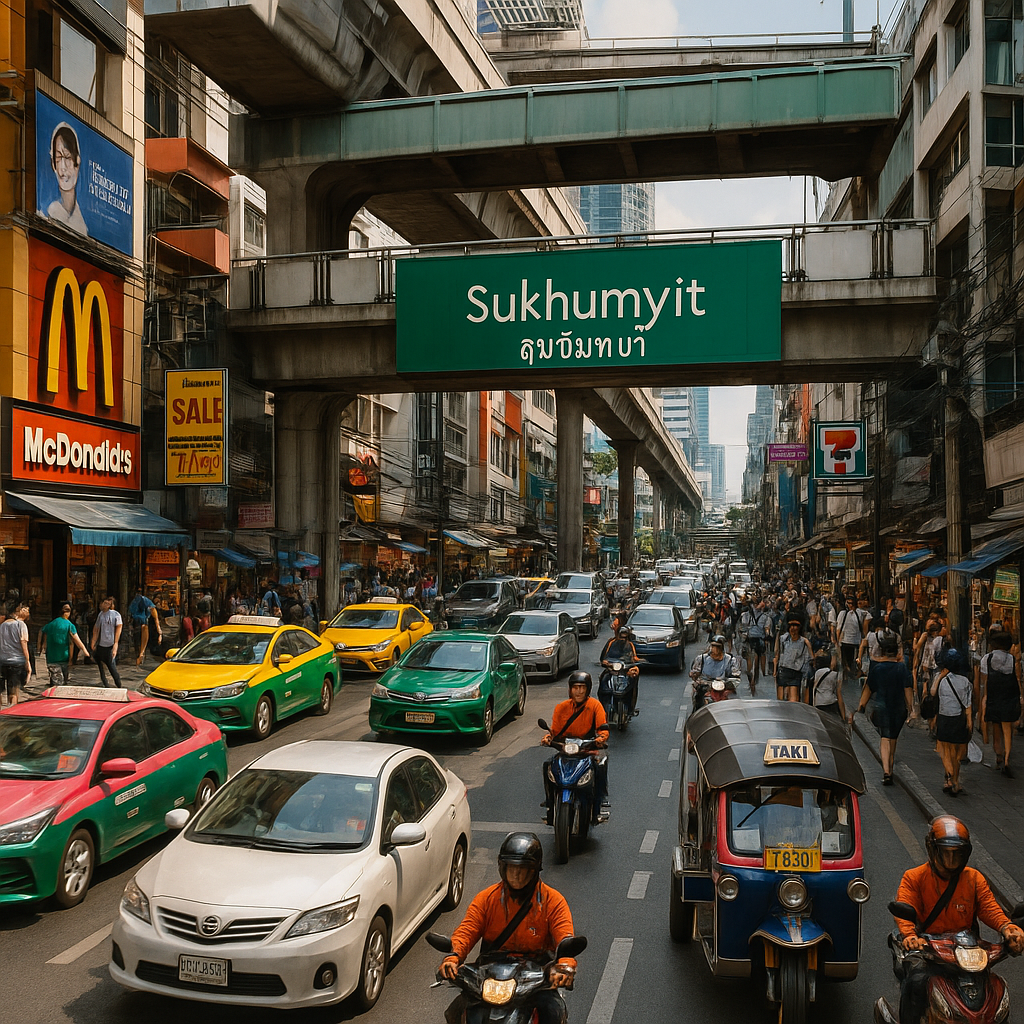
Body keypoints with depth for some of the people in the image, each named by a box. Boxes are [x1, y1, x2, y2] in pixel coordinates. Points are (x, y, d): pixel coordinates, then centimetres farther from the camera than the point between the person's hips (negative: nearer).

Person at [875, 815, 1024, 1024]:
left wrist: (1006, 927, -25)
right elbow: (904, 908, -15)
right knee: (917, 980, -28)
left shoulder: (974, 879, 8)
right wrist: (909, 935, -36)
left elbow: (989, 908, -2)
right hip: (926, 945, -3)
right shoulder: (914, 878, -2)